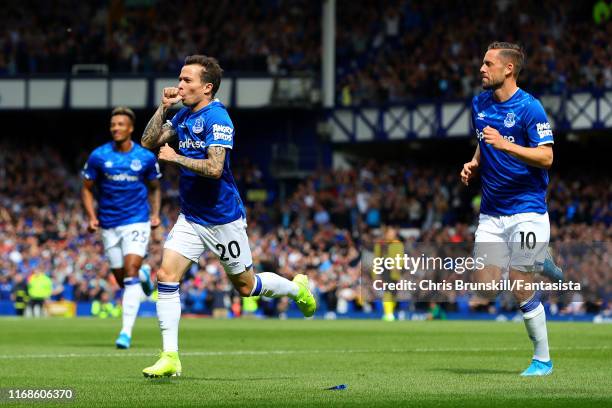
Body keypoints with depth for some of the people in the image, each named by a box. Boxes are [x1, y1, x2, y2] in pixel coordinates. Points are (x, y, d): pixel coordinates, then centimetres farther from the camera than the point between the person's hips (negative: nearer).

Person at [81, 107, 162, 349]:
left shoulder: (146, 157, -2)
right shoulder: (98, 156, -3)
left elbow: (154, 188, 14)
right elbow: (87, 189, 6)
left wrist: (155, 214, -1)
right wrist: (92, 217, -7)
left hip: (137, 222, -2)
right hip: (109, 226, 2)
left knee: (130, 273, -18)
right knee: (122, 280, 8)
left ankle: (126, 331, -20)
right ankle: (144, 274, 46)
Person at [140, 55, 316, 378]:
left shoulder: (217, 118, -19)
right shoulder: (184, 115, 7)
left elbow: (214, 168, -27)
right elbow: (149, 142, 7)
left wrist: (176, 158, -22)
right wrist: (163, 108, -4)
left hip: (223, 218, -7)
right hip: (190, 217, 7)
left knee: (245, 286, 7)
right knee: (166, 276, -10)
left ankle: (296, 288, 38)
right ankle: (170, 357, -9)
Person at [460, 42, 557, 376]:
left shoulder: (529, 107, -12)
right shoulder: (479, 104, 11)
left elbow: (546, 157, -17)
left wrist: (505, 145, -27)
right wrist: (474, 165, 6)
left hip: (526, 212, -7)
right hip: (491, 212, 7)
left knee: (521, 288, -7)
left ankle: (543, 358, 6)